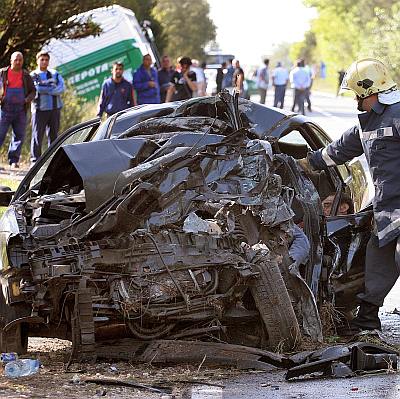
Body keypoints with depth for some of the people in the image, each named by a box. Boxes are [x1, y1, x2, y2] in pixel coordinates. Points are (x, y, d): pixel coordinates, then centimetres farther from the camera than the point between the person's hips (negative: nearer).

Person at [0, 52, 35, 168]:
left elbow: (33, 91, 14)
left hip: (20, 110, 3)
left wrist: (28, 99, -7)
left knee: (19, 135, 2)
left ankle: (13, 161, 8)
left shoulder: (26, 76, 9)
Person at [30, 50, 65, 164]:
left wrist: (44, 90, -10)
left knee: (53, 135, 4)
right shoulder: (32, 76, 5)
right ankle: (35, 160, -6)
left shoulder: (55, 74, 15)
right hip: (39, 109, -3)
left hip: (55, 109, 3)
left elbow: (62, 88, -1)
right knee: (37, 136, -7)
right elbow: (34, 89, -13)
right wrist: (52, 89, -10)